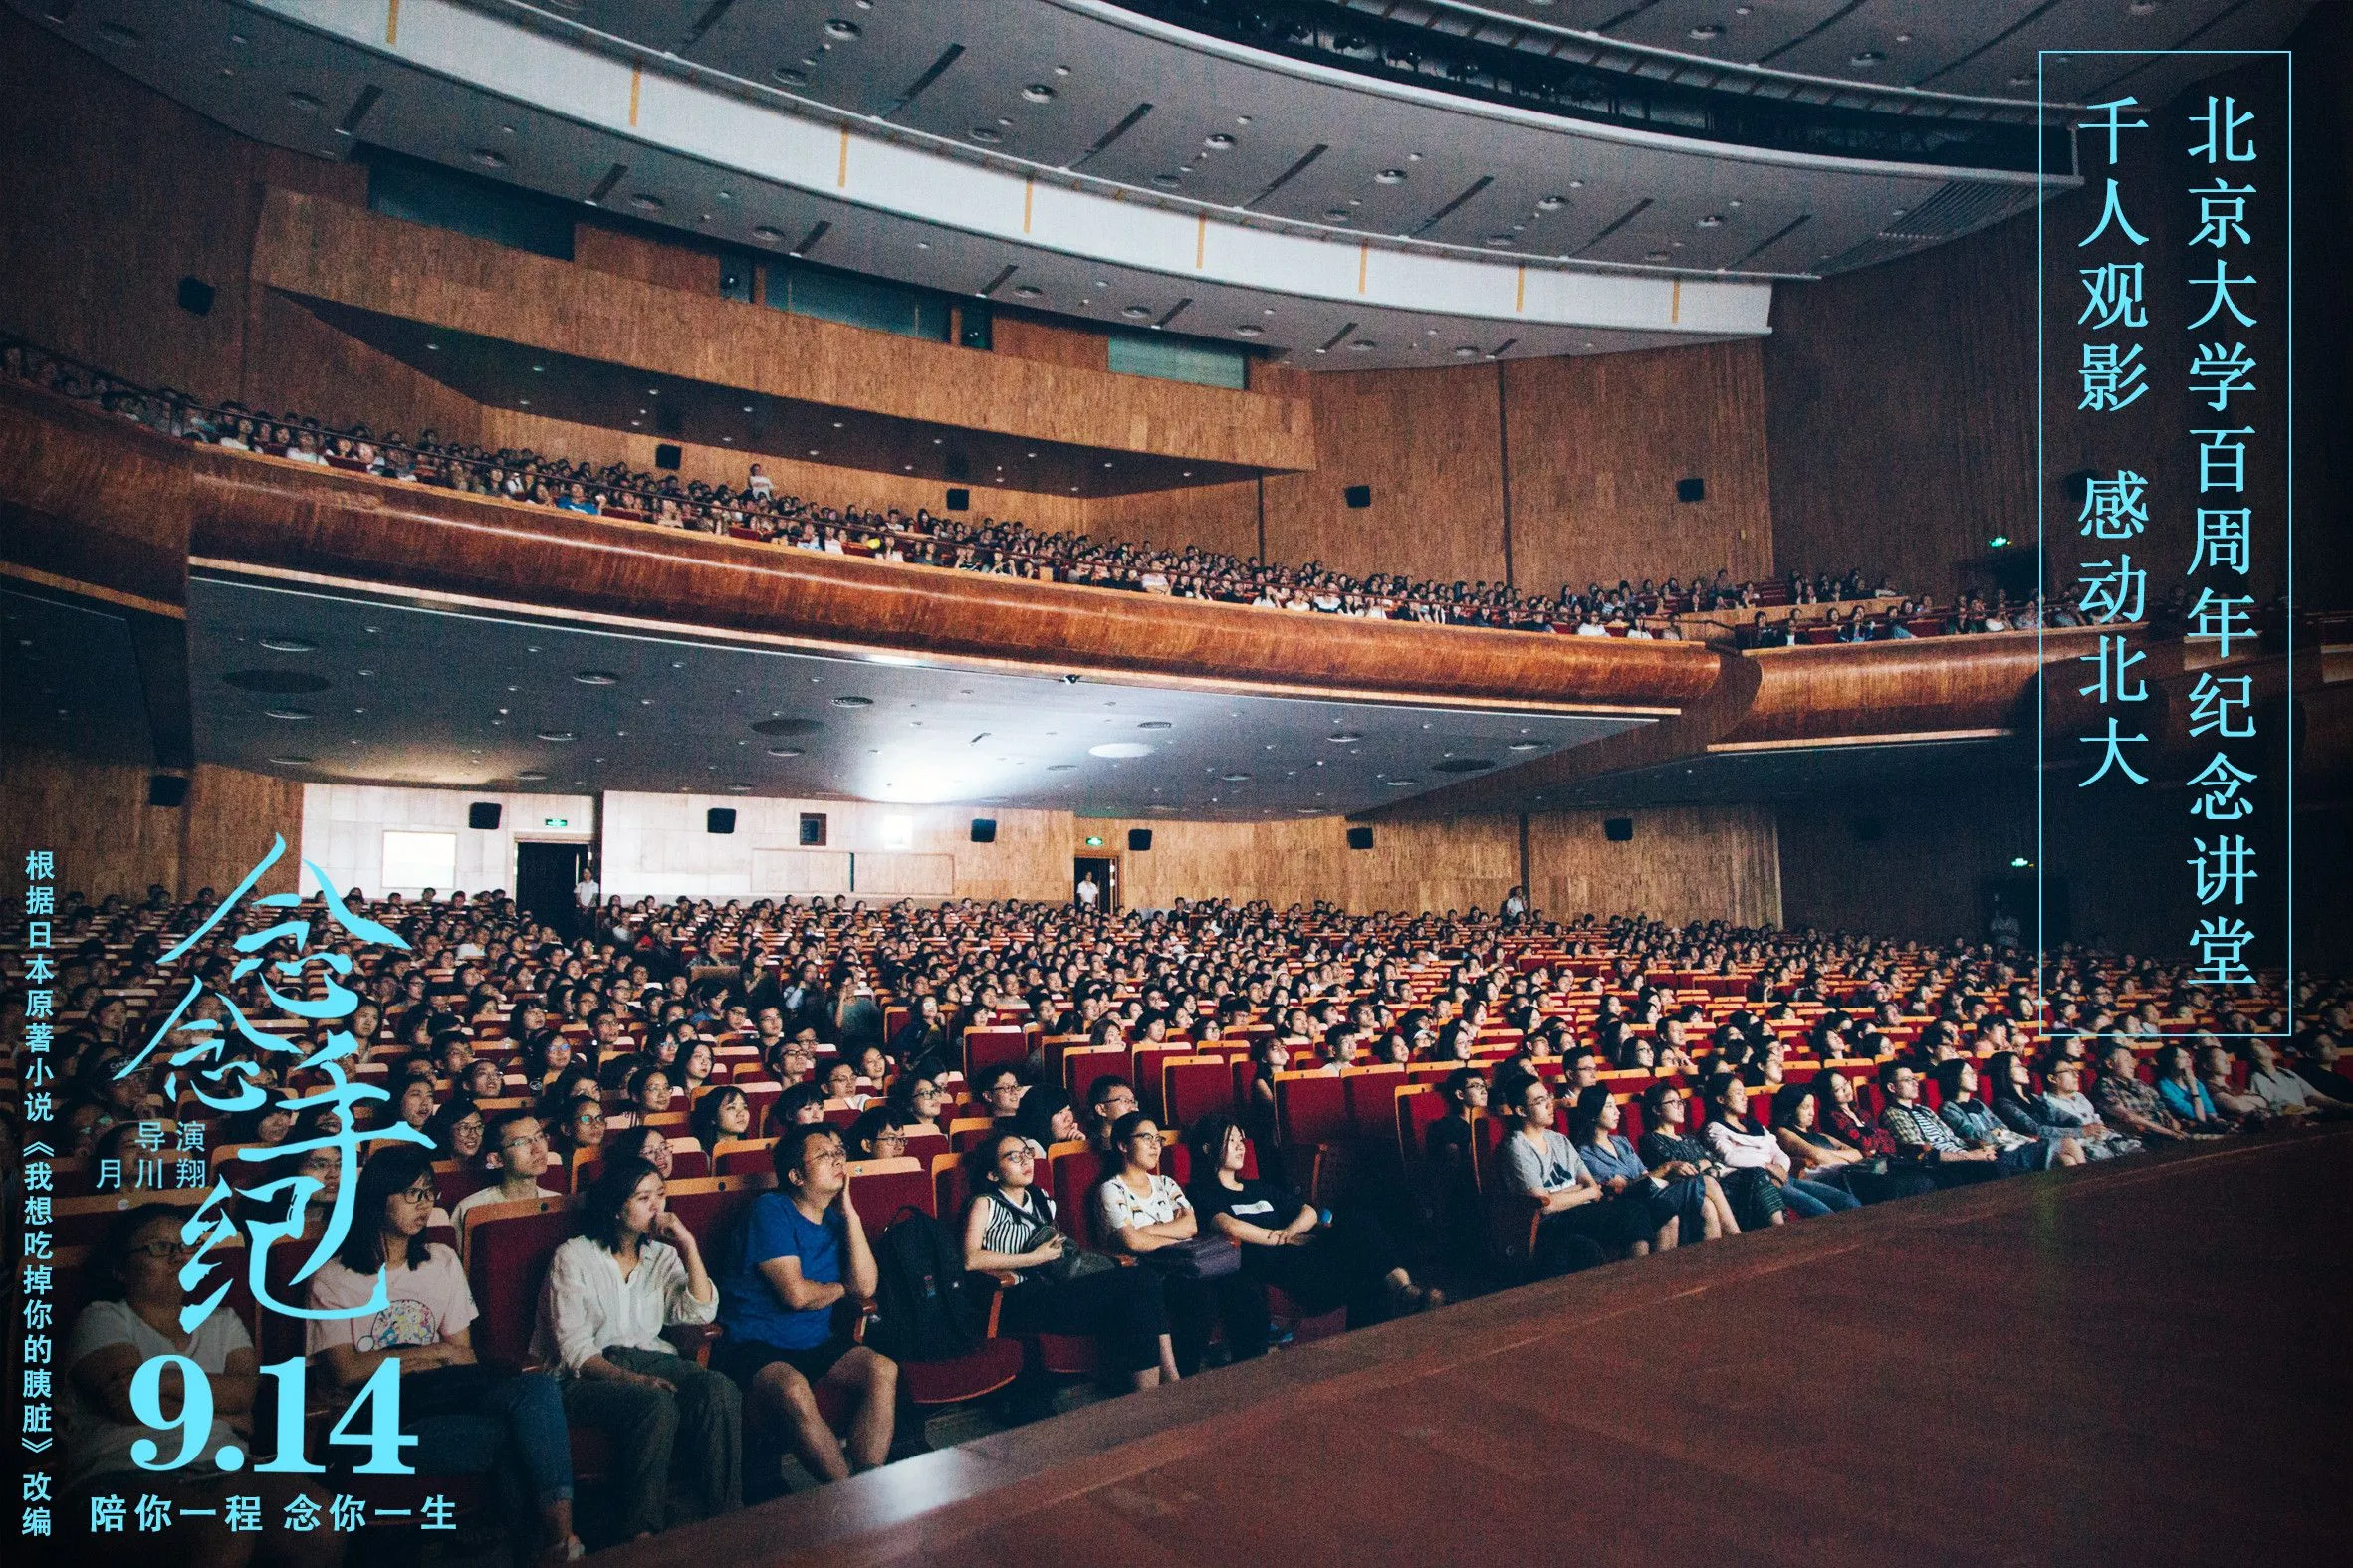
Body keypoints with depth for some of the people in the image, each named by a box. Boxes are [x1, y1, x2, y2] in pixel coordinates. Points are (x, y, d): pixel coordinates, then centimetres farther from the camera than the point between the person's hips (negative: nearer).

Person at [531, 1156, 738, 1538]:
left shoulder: (661, 1254, 14)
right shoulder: (573, 1257, -1)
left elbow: (701, 1313, 1)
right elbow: (575, 1349, -10)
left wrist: (689, 1247, -6)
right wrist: (631, 1379, -26)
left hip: (649, 1359, 4)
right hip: (586, 1376, -4)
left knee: (720, 1389, -27)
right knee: (657, 1404, -36)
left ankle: (727, 1516, -20)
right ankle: (641, 1531, -23)